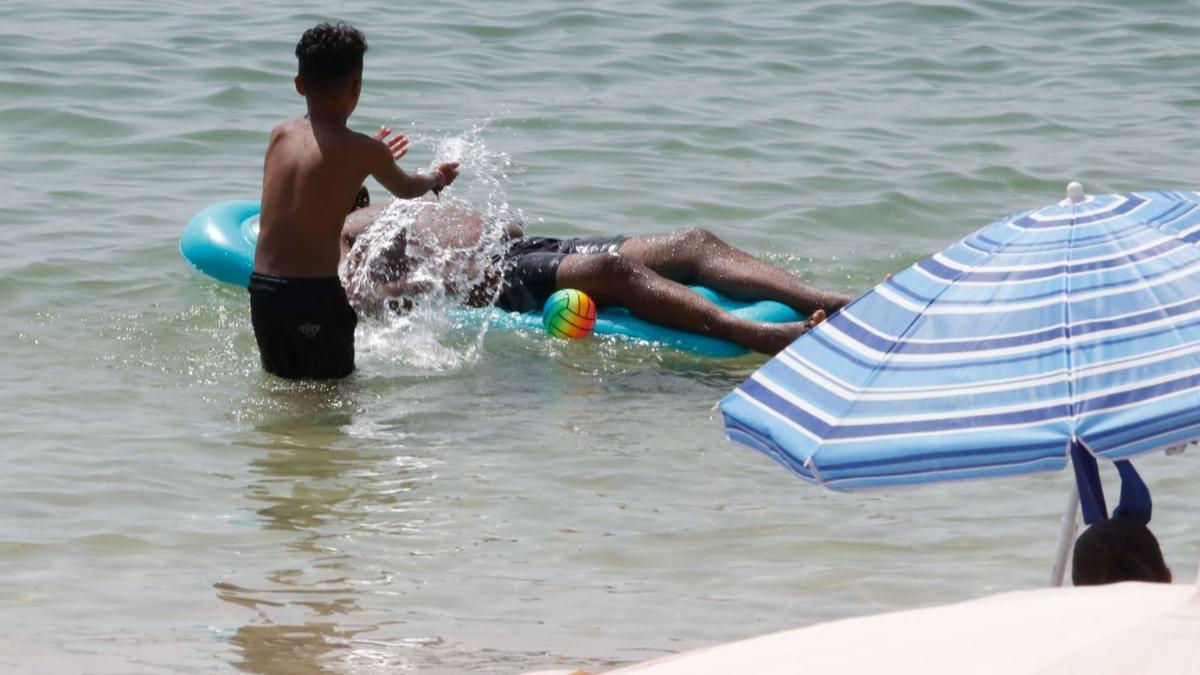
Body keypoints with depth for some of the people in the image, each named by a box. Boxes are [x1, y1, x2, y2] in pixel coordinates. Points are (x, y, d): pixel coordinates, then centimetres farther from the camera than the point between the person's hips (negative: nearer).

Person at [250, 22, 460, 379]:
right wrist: (438, 178, 39)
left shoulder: (280, 136, 8)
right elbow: (404, 188, 16)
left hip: (261, 287, 6)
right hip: (314, 295, -6)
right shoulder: (362, 150, -7)